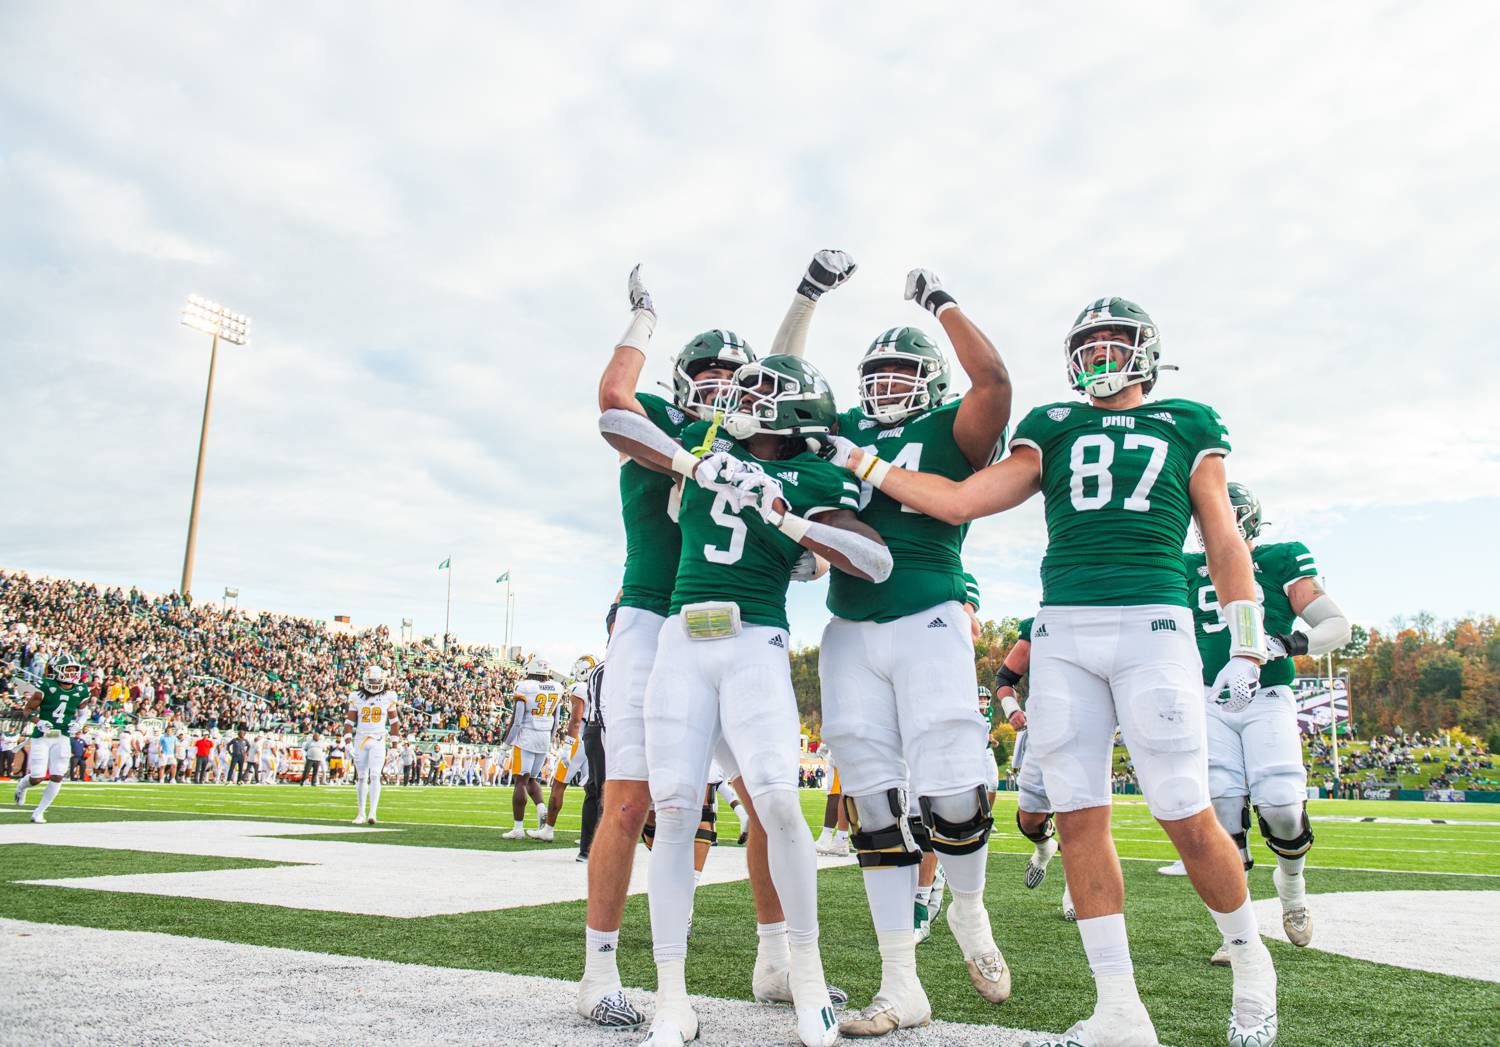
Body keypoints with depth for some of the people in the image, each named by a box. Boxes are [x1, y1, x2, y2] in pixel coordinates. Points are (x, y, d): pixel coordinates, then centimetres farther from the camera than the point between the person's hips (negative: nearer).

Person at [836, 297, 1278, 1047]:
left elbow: (1224, 544, 12)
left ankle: (1249, 960, 26)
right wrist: (858, 461, 10)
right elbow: (960, 502, 10)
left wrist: (1245, 645, 3)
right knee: (1079, 818, 1)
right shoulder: (1054, 430, 18)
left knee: (1187, 819, -3)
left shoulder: (1187, 427, 15)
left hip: (1152, 627, -2)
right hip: (1062, 633, 3)